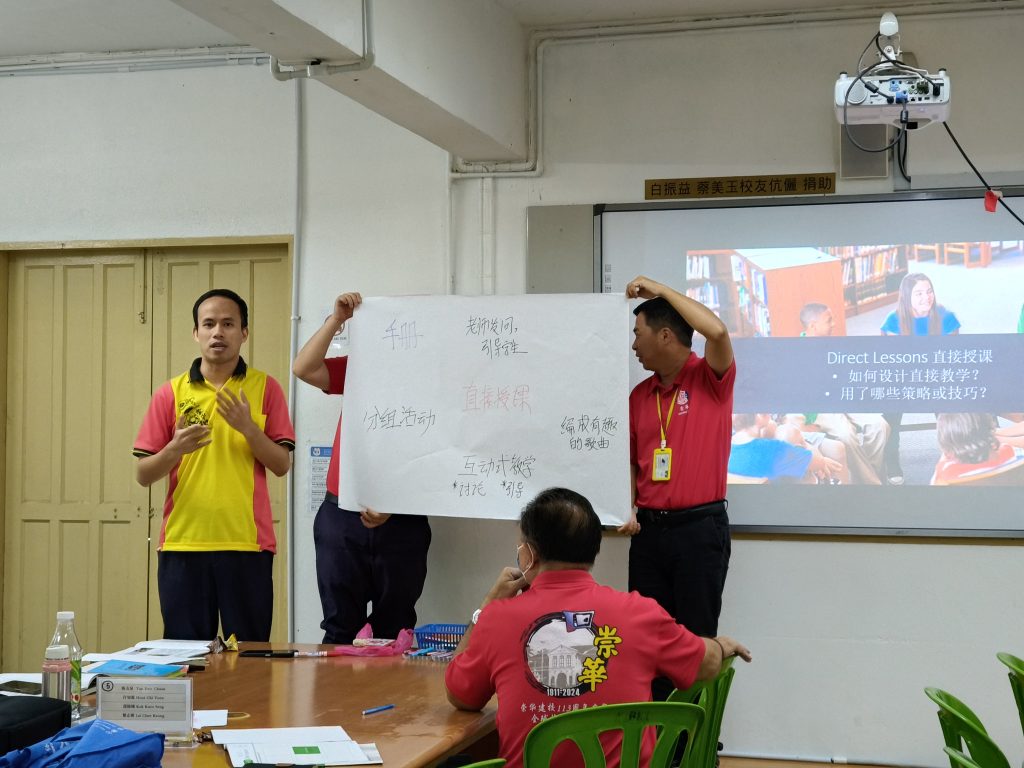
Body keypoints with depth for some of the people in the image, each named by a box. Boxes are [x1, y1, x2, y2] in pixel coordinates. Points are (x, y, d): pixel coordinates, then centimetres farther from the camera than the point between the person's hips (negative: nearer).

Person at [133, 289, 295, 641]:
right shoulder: (170, 393, 6)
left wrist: (247, 428, -15)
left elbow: (282, 464, 0)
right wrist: (175, 449, -14)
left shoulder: (265, 388, 5)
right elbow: (143, 475, 5)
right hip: (182, 545, 1)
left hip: (248, 545, -1)